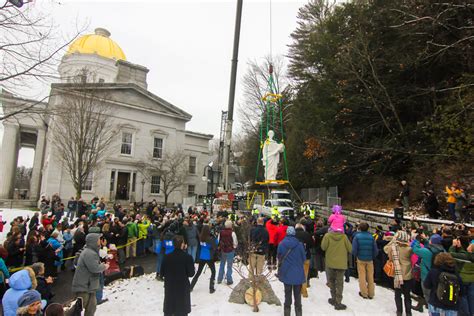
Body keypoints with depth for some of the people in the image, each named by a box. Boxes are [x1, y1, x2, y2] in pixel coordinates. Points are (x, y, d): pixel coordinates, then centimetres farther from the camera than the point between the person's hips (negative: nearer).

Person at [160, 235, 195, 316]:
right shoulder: (187, 257, -17)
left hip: (169, 288, 3)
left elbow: (161, 273, -2)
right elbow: (191, 273, -12)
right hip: (183, 288, -3)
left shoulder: (167, 257, -8)